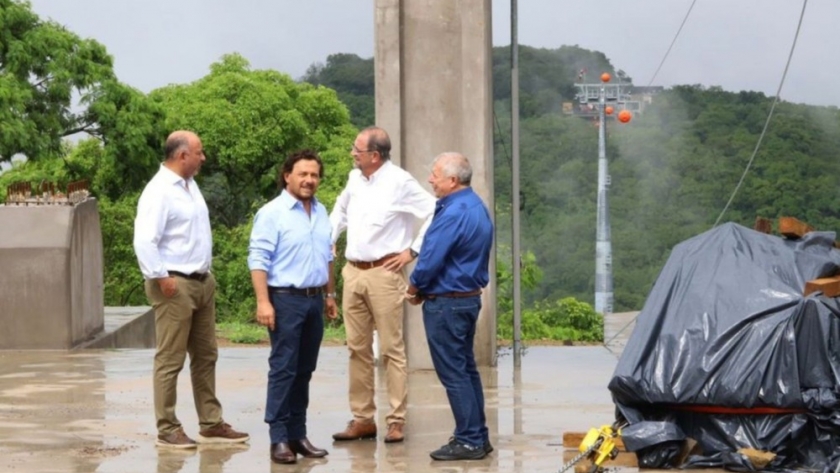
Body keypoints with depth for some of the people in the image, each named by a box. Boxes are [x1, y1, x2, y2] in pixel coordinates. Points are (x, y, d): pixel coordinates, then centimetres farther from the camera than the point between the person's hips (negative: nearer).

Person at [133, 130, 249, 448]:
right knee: (170, 360, -3)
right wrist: (162, 278, -20)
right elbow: (144, 241, -22)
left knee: (205, 356, 13)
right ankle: (167, 430, 2)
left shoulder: (189, 185, 13)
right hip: (176, 286, -10)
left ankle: (211, 424, 20)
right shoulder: (159, 192, -16)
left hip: (202, 282, 10)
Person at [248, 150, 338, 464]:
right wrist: (263, 302, -20)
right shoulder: (272, 213, -9)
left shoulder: (321, 212, 13)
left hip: (314, 299, 7)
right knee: (283, 369, -6)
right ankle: (279, 438, -3)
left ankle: (298, 434, 15)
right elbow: (258, 259, -14)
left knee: (304, 371, 9)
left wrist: (330, 293, 20)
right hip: (286, 299, -7)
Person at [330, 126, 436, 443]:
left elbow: (437, 214, -12)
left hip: (384, 273, -7)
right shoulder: (355, 178, 10)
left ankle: (396, 421, 2)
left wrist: (413, 251, -10)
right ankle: (362, 419, 16)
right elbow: (340, 211, 28)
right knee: (357, 349, 9)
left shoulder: (400, 182, -10)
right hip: (353, 272, 7)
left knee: (391, 349, -2)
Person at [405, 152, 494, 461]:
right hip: (470, 296, 10)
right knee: (466, 369, 16)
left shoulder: (453, 214, -22)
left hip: (446, 303, -10)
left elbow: (430, 261, -23)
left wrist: (414, 289, -4)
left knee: (453, 372, -3)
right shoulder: (476, 206, 9)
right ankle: (477, 436, 22)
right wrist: (423, 289, 10)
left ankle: (469, 441, 1)